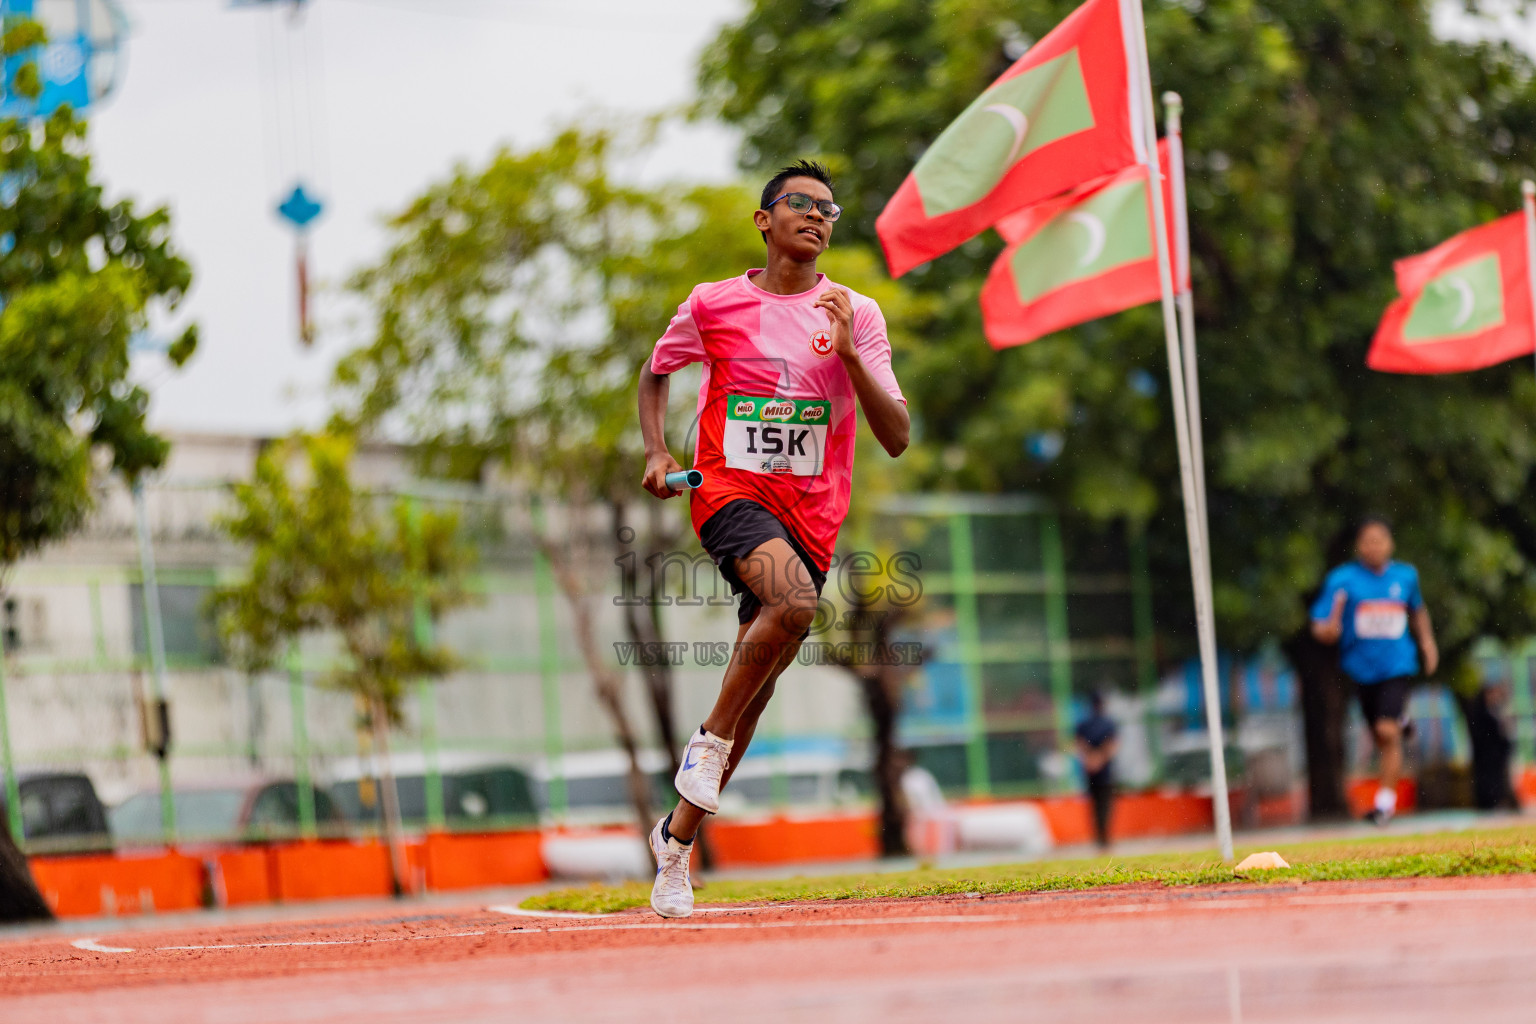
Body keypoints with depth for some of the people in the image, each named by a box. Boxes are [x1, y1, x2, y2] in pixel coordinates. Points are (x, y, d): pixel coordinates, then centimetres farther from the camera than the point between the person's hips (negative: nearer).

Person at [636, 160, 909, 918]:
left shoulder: (855, 315, 4)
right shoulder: (712, 305, 2)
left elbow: (897, 439, -2)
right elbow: (655, 373, 22)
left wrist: (847, 354, -15)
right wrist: (656, 454, 5)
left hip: (812, 512, 3)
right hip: (729, 489, -3)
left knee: (757, 679, 3)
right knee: (795, 600, -33)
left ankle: (677, 836, 21)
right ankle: (710, 741, -13)